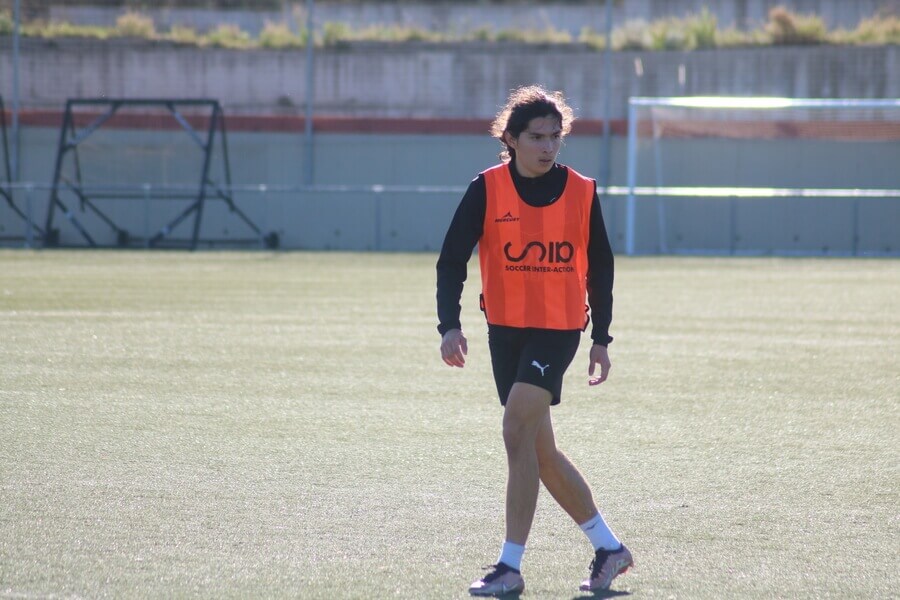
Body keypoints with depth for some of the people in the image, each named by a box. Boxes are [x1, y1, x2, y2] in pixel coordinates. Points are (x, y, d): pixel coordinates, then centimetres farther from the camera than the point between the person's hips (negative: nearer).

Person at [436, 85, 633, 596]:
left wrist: (601, 338, 8)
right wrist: (450, 325, -16)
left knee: (518, 432, -17)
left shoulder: (582, 193, -3)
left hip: (560, 327, -3)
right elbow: (452, 260, -4)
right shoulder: (487, 190, -4)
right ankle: (608, 547, 24)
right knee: (541, 450, 8)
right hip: (505, 327, 3)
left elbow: (600, 268, 8)